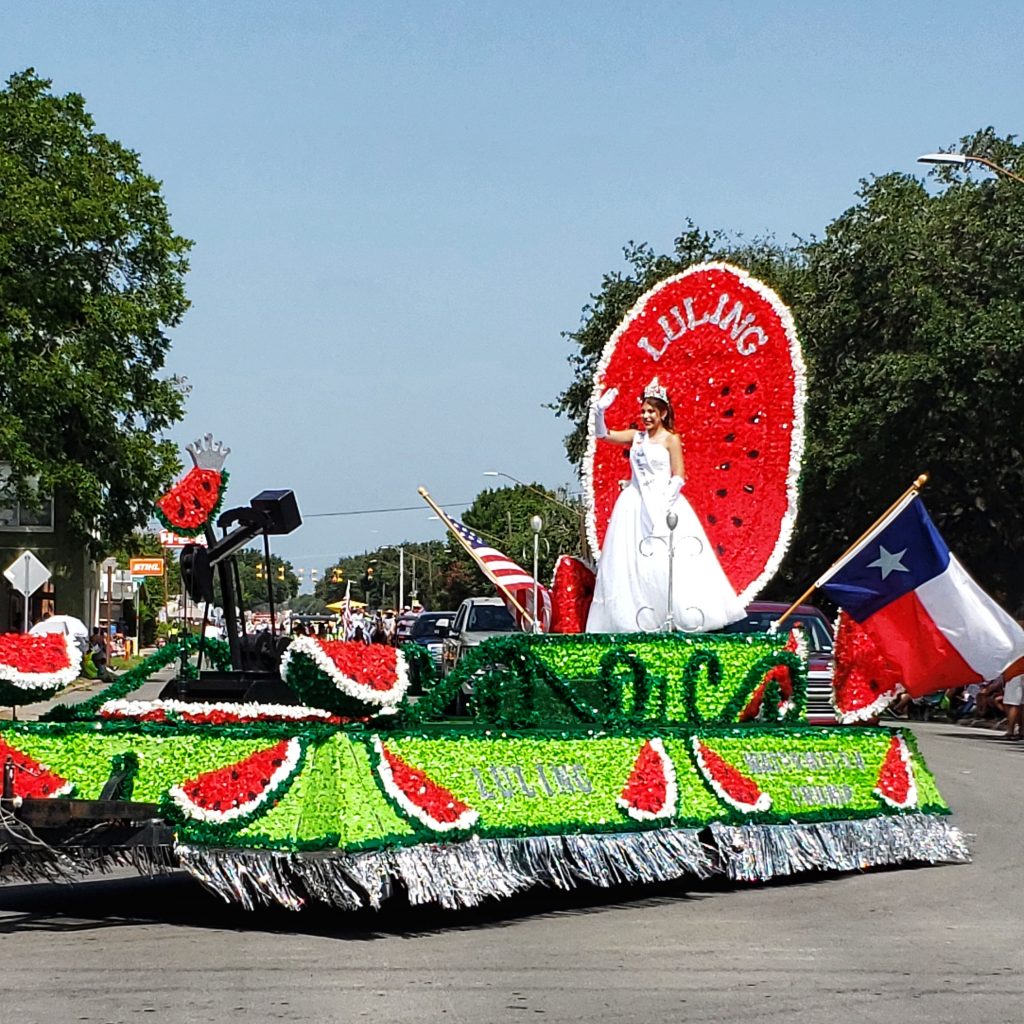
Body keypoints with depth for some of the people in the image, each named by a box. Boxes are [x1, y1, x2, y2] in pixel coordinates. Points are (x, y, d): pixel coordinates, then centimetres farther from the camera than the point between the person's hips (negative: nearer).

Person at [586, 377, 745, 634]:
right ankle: (633, 619, 4)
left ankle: (681, 616, -9)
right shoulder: (636, 437, 12)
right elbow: (603, 435, 9)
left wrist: (662, 504, -17)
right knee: (630, 563, 2)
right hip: (634, 506, 5)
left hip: (662, 505, -5)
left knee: (666, 562, -12)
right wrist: (599, 411, -8)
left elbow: (678, 478, -7)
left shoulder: (671, 440, -1)